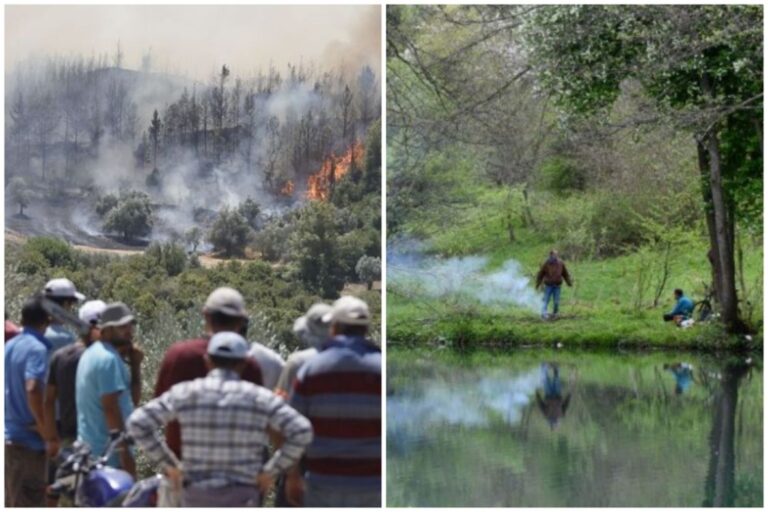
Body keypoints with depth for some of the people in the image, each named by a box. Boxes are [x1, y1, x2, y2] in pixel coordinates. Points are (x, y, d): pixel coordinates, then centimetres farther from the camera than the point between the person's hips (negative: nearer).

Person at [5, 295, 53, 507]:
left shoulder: (10, 346, 11)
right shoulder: (37, 349, -15)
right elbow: (32, 389, -29)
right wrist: (44, 427, -19)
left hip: (10, 436, 8)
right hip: (30, 441, -8)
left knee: (12, 504, 15)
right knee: (29, 505, -4)